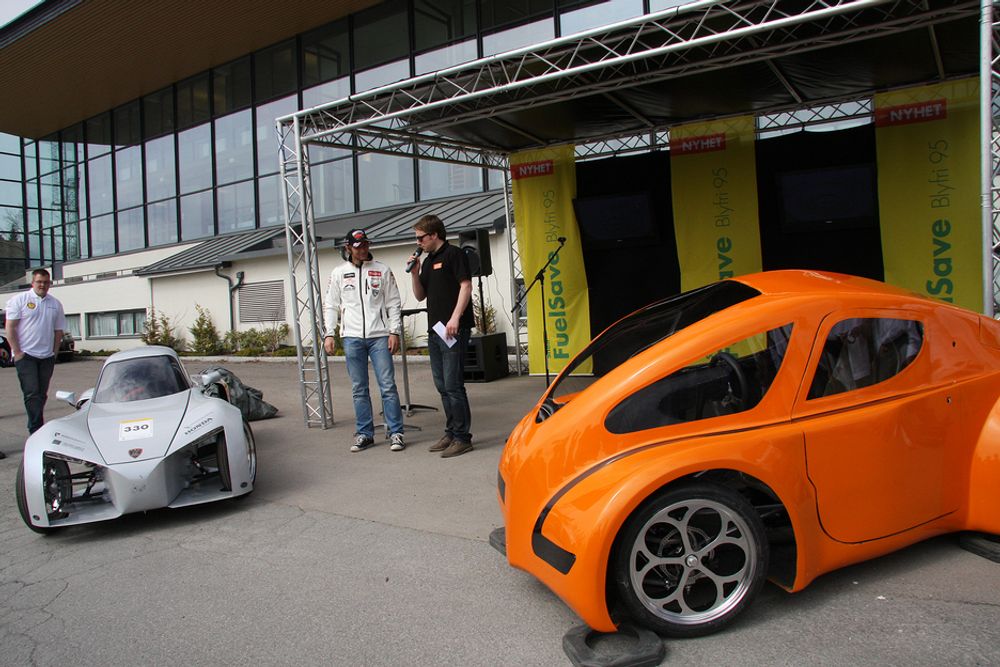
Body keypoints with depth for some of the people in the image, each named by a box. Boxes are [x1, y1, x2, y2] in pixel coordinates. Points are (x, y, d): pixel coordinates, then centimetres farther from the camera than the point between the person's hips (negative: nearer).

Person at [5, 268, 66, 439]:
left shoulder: (55, 304, 11)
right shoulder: (19, 300, -2)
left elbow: (58, 331, 15)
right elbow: (10, 328, -5)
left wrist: (54, 353, 7)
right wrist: (17, 352, -10)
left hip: (47, 356, 5)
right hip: (25, 355, -4)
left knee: (42, 395, 9)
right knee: (32, 394, -9)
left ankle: (36, 426, 21)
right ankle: (37, 431, -10)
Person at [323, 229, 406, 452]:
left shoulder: (382, 270, 6)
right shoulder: (339, 273, 10)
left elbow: (393, 303, 5)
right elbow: (331, 306, 11)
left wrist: (394, 331, -3)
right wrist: (329, 333, 1)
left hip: (379, 335, -2)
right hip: (352, 337, 2)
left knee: (388, 386, -4)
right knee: (359, 389, 7)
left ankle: (396, 433, 2)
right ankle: (364, 434, 16)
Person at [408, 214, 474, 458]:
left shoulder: (454, 254, -5)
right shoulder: (428, 261, 20)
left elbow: (466, 286, -13)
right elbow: (420, 295, 21)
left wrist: (455, 317, -21)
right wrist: (414, 273, 6)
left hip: (454, 329, -9)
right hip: (434, 329, 9)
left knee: (453, 385, -9)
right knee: (442, 386, 13)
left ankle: (462, 438, -1)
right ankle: (451, 433, 23)